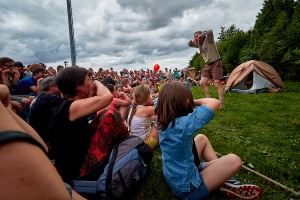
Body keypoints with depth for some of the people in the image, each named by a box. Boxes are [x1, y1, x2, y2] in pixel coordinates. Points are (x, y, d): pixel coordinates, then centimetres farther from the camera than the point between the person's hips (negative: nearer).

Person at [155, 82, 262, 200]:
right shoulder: (182, 124, -35)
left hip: (173, 177, 8)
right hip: (188, 189, -8)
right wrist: (193, 102, -17)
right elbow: (215, 103, -32)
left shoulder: (162, 120, -10)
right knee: (234, 160, -9)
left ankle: (219, 170, 25)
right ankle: (224, 185, 19)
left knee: (202, 139, 19)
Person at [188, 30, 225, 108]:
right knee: (202, 83, 0)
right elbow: (189, 44, 23)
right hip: (207, 65, 8)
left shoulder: (208, 39, -8)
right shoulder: (198, 44, 12)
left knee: (217, 84, -12)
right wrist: (192, 41, 0)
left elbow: (210, 31, -28)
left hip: (216, 63, -8)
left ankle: (221, 104, -8)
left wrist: (201, 35, -14)